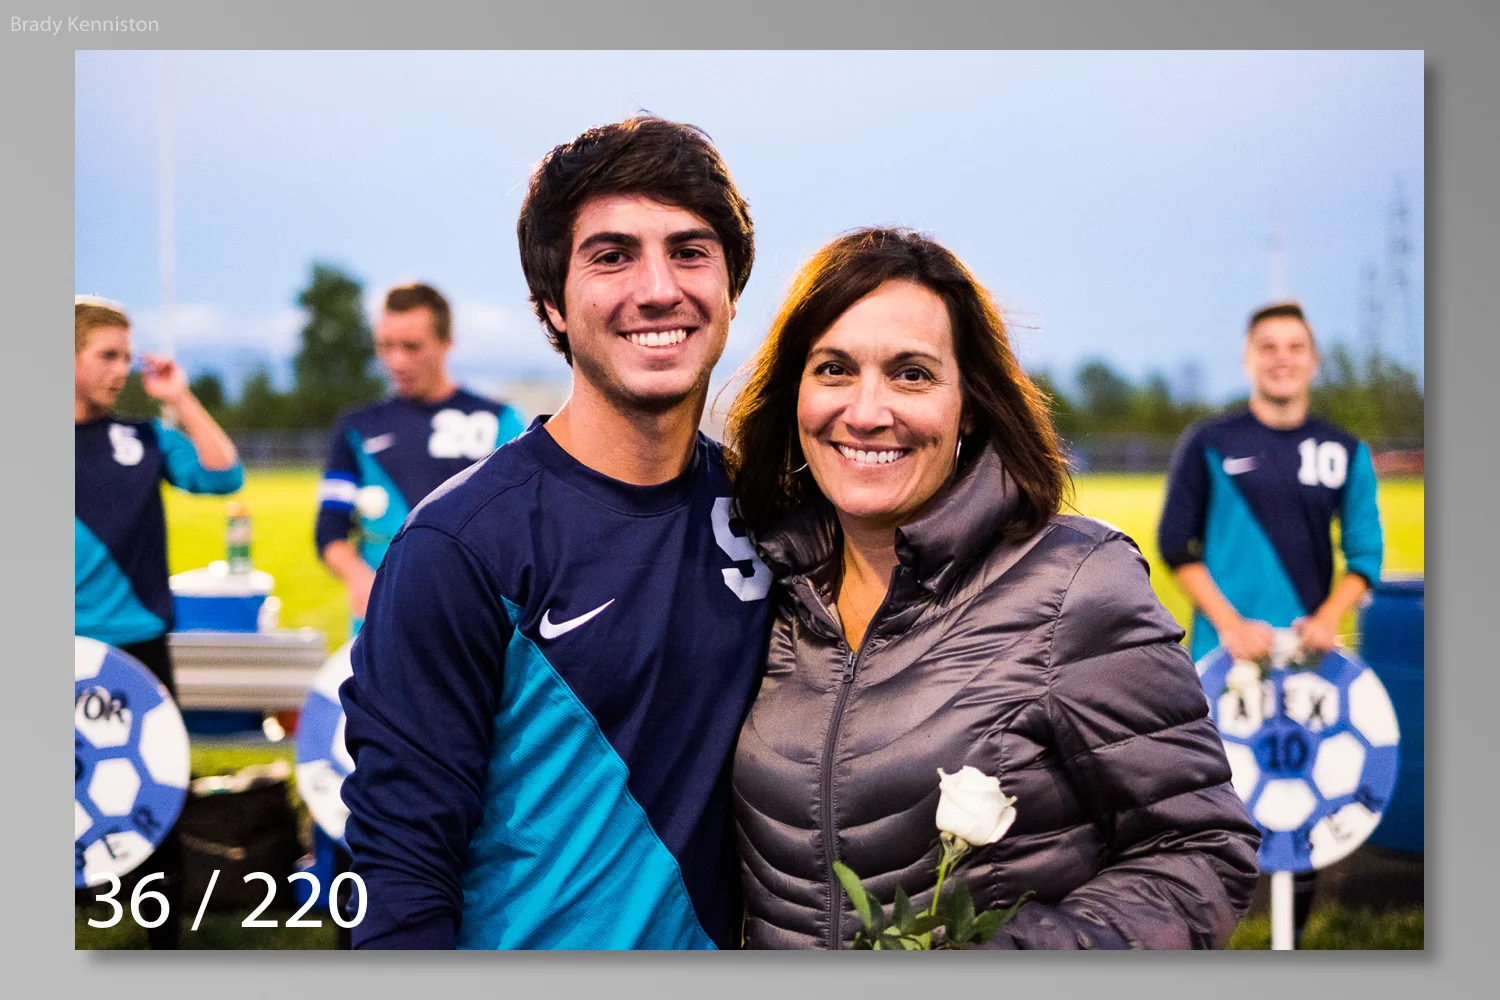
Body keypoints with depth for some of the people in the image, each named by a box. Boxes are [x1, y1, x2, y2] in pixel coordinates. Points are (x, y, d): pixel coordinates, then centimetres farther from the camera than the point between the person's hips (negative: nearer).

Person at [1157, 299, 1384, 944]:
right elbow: (1176, 545, 0)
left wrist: (1327, 616, -10)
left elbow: (1365, 555, 8)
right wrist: (1229, 624, -11)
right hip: (1224, 656, -2)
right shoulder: (1208, 444, 1)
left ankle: (1293, 940, 18)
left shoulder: (1344, 452, 8)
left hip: (1311, 654, 3)